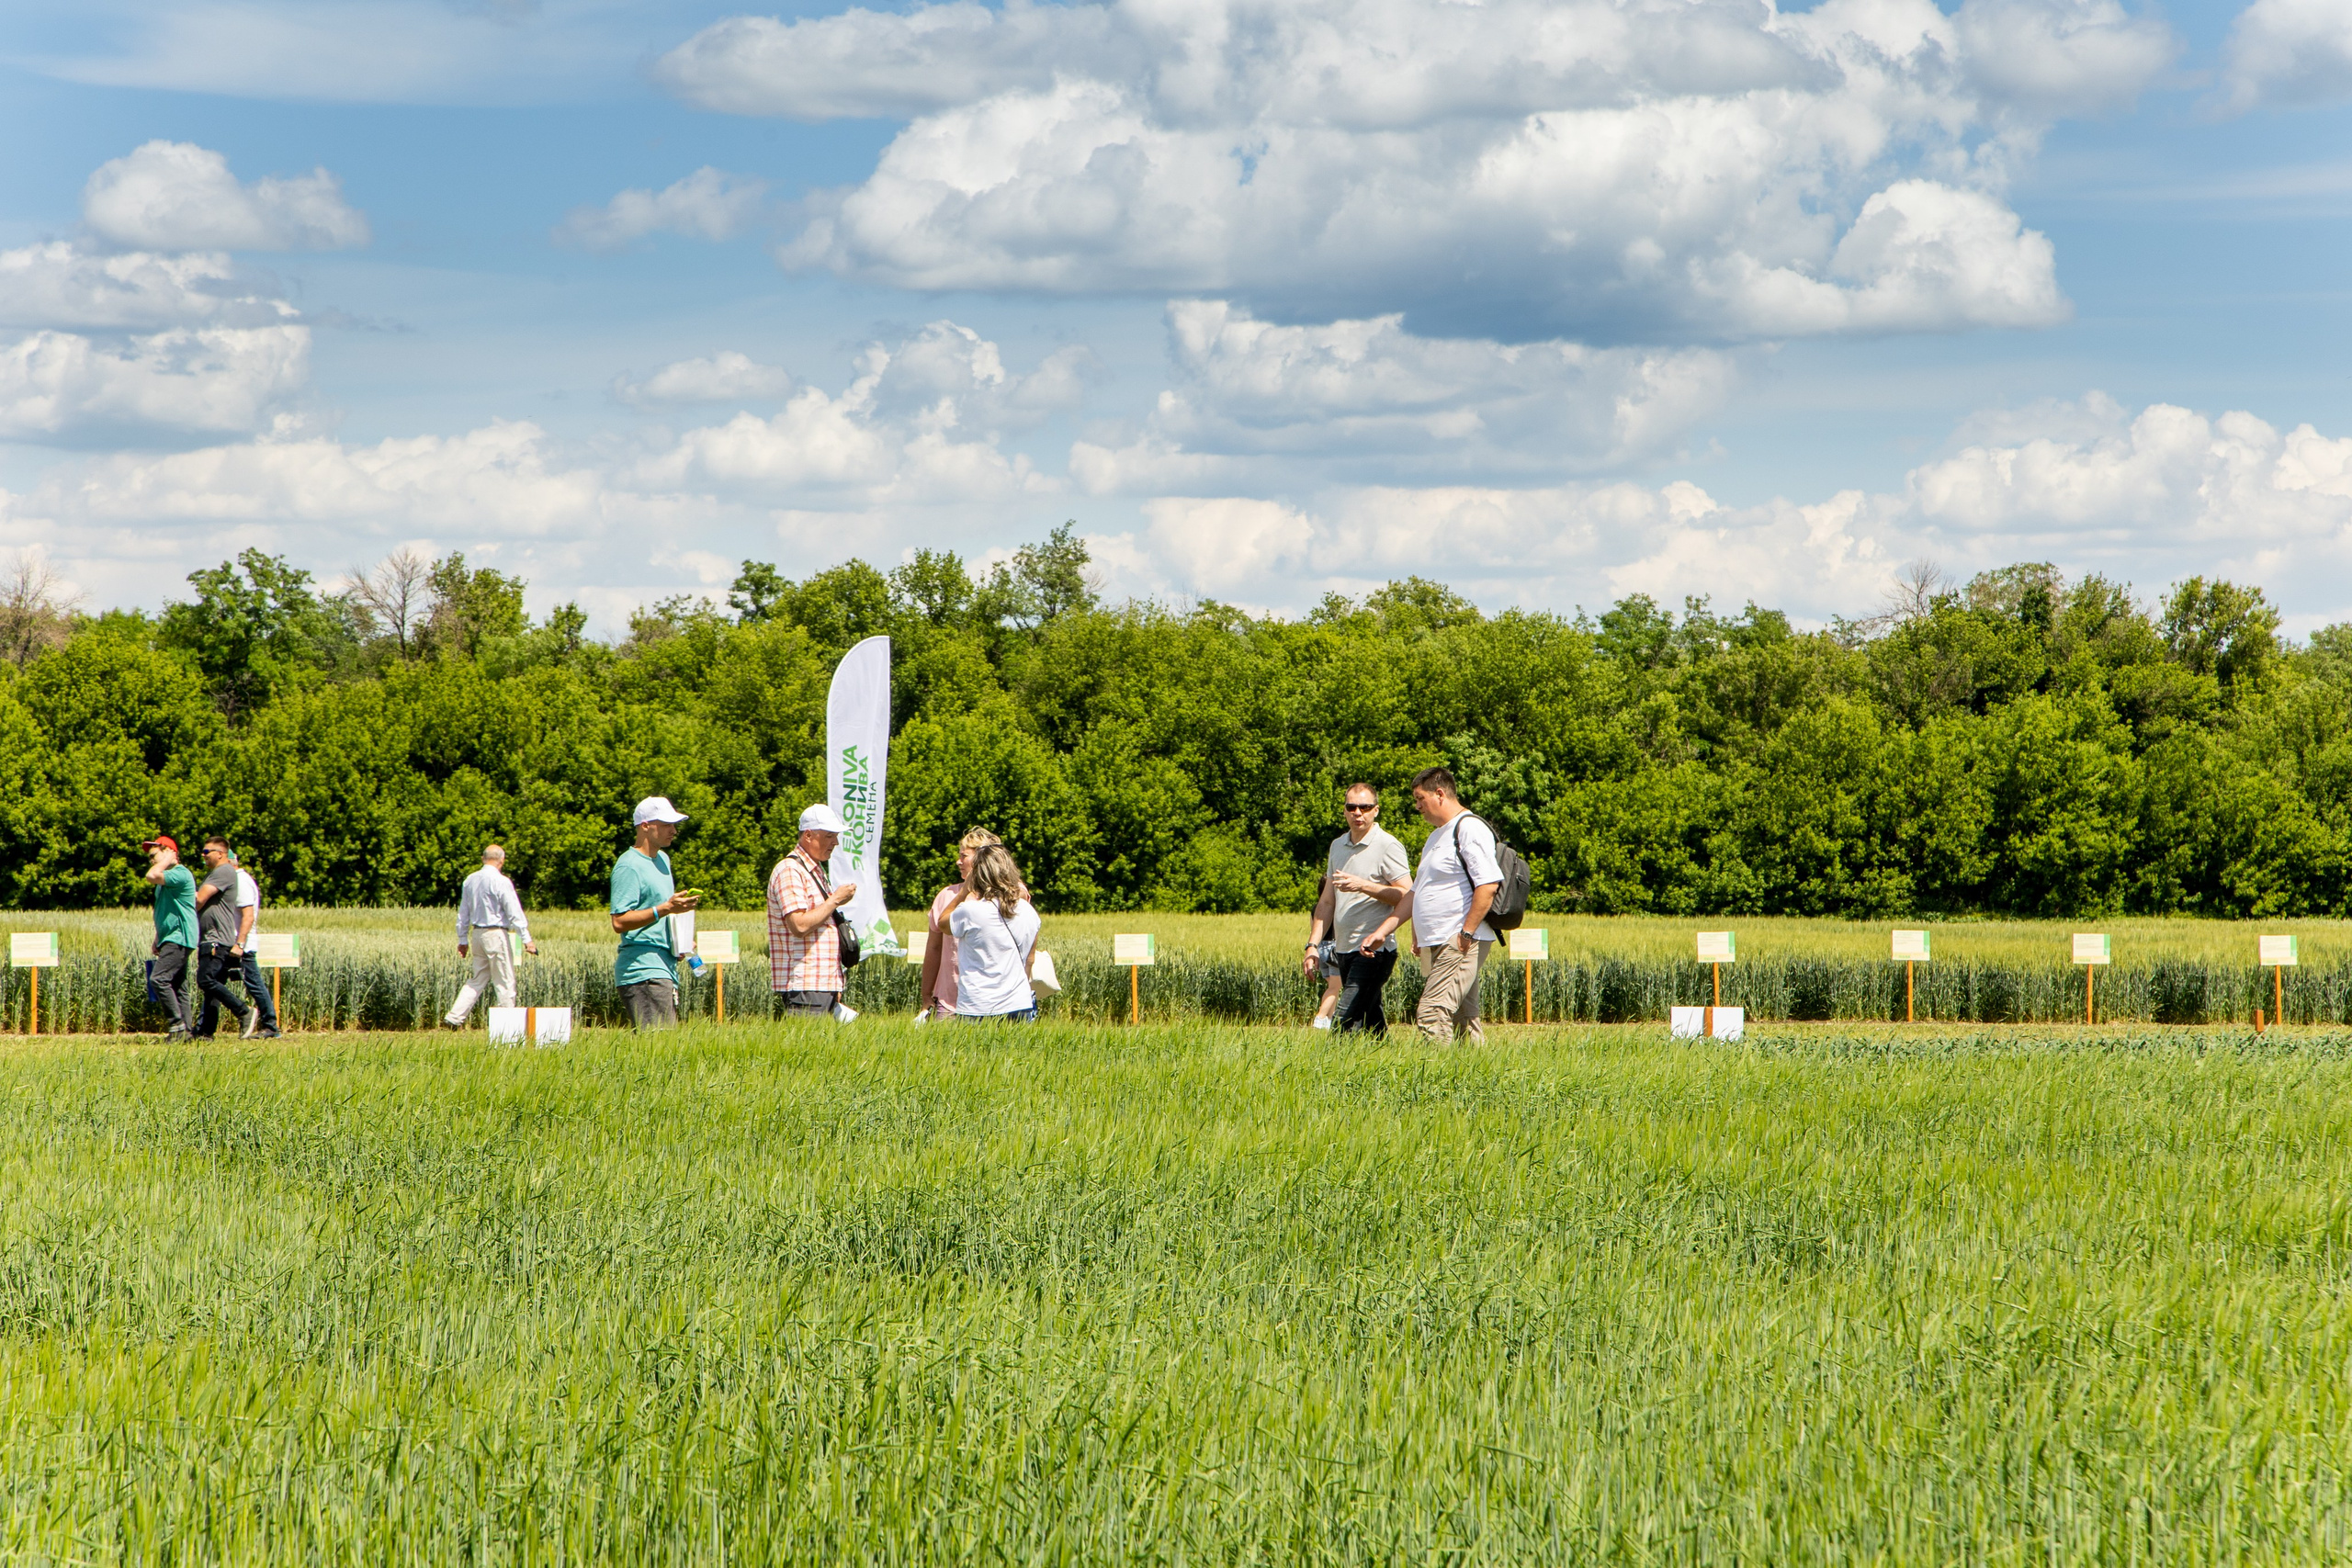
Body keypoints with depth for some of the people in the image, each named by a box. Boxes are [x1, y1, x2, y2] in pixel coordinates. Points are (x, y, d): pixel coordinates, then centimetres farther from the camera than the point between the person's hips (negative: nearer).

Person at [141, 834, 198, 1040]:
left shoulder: (180, 874, -12)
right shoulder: (167, 877, 20)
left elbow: (152, 877, -28)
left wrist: (167, 860, -13)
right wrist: (157, 941, 22)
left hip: (180, 938, -11)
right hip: (171, 939, 11)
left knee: (160, 979, -19)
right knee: (178, 987, 7)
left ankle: (178, 1024, -17)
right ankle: (187, 1030, 6)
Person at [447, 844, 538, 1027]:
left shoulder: (470, 880, 9)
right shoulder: (501, 882, -12)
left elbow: (463, 912, 15)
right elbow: (514, 913, -14)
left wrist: (463, 940, 22)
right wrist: (526, 939, -12)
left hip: (477, 934, 7)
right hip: (497, 934, -7)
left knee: (478, 979, 13)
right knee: (504, 982, 0)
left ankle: (455, 1017, 5)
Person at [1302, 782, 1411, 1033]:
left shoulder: (1387, 846, -7)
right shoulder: (1338, 846, 15)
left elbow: (1407, 897, -14)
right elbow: (1327, 902, 20)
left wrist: (1363, 885, -20)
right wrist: (1313, 944, 12)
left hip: (1372, 951, -8)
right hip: (1343, 951, 8)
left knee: (1344, 1024, -17)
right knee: (1371, 1026, 10)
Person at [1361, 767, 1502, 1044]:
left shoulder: (1469, 829, -10)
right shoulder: (1435, 837, 23)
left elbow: (1488, 885, -20)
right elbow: (1416, 894, 28)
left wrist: (1466, 934, -20)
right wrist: (1382, 930, 21)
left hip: (1458, 945, -10)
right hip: (1435, 945, 10)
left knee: (1432, 1016, -17)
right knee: (1462, 1021, 8)